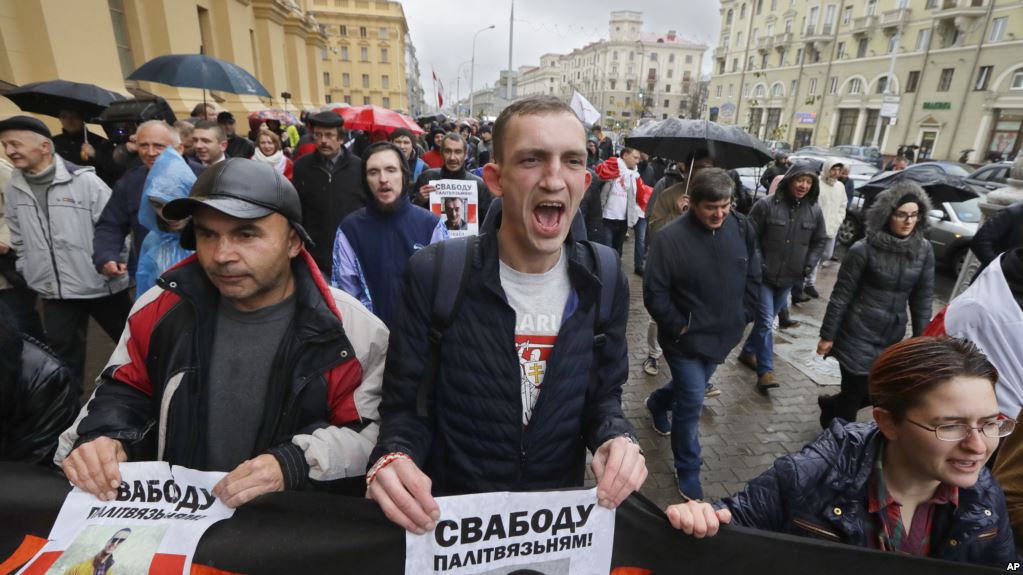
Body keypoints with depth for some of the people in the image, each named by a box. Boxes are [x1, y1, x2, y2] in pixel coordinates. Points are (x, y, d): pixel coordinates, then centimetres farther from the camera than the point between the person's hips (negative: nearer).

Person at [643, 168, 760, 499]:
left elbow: (753, 276, 8)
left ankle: (657, 403, 57)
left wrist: (743, 316, 3)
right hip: (686, 338, -6)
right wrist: (678, 326, -16)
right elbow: (654, 292, -17)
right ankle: (688, 471, 22)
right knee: (692, 403, 0)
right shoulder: (670, 238, -21)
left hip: (722, 334, 6)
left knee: (691, 387, 25)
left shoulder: (741, 228, -5)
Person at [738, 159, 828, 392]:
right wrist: (757, 263, -14)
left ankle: (748, 352, 35)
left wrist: (808, 264, 2)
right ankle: (766, 371, -2)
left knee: (766, 320, 16)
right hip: (764, 276, -5)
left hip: (789, 278, 5)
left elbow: (820, 241, 14)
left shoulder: (814, 211, 2)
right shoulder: (766, 204, -12)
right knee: (765, 322, -8)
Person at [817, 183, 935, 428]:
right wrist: (828, 335, -7)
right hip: (859, 334, -5)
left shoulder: (924, 250, 0)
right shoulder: (863, 250, -13)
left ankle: (831, 406, 39)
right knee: (854, 393, 4)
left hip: (892, 337, 5)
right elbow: (841, 295, -9)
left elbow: (923, 297, 6)